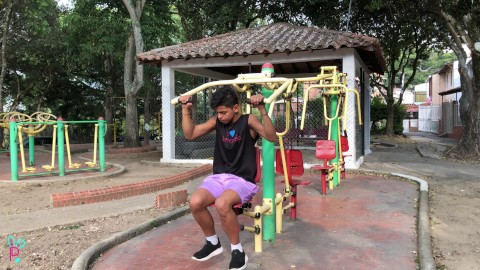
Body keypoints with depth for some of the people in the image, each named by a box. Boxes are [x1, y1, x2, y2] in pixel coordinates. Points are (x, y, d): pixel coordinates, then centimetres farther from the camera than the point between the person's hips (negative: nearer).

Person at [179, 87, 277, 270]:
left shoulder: (248, 121, -5)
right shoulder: (216, 121, 9)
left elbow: (271, 137, -21)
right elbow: (190, 134, 10)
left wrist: (262, 109, -31)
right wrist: (186, 110, 0)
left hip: (242, 180, -5)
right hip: (218, 177, 5)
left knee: (222, 204, -36)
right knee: (195, 202, -23)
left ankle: (238, 251, -12)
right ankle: (213, 243, 4)